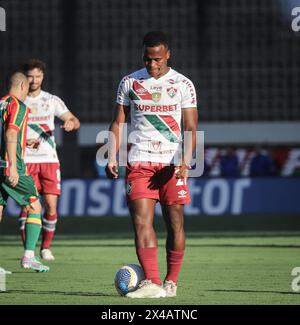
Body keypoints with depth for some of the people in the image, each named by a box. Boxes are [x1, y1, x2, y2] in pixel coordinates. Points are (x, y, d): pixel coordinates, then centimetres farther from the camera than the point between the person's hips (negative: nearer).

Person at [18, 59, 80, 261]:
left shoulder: (52, 101, 9)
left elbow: (75, 121, 5)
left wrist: (71, 122, -19)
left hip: (49, 159, 1)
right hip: (26, 159, -1)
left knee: (51, 205, -5)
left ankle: (46, 248, 8)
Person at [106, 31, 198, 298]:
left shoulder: (183, 85, 4)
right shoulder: (129, 83, 9)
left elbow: (191, 128, 2)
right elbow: (118, 123, 11)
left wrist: (185, 161, -13)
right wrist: (112, 158, -2)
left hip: (172, 164, 0)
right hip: (139, 163, 1)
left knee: (175, 222, 1)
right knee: (141, 219, -13)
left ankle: (171, 283, 12)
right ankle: (152, 283, -20)